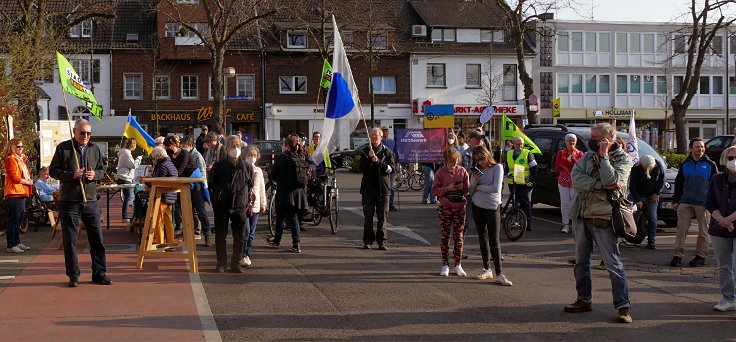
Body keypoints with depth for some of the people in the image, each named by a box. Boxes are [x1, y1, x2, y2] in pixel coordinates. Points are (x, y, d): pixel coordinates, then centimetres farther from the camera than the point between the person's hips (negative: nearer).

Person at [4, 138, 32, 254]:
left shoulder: (20, 159, 21)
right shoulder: (10, 159, -8)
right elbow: (14, 177, -16)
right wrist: (28, 182, -7)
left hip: (21, 194, 10)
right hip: (14, 194, -10)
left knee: (18, 220, 14)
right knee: (13, 220, -8)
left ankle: (17, 242, 21)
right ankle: (11, 246, -6)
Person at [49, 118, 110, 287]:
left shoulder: (95, 149, 10)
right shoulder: (63, 148, -1)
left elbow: (104, 169, 17)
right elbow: (53, 170, -1)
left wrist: (95, 174, -6)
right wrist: (72, 175, -16)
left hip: (91, 201, 3)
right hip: (69, 202, -3)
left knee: (97, 238, 5)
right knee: (70, 240, 3)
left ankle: (99, 273, 15)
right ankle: (73, 275, 13)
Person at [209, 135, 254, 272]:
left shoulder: (246, 167, 2)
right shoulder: (219, 166, -2)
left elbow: (250, 185, 14)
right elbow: (211, 185, 8)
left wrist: (247, 201, 8)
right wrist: (215, 201, 4)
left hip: (239, 206, 1)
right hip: (221, 207, -1)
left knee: (239, 237, 3)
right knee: (220, 236, 4)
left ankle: (236, 263, 14)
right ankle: (221, 263, 14)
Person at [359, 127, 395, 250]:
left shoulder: (387, 152, 7)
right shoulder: (365, 151, 9)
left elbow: (391, 169, -3)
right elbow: (362, 168, -2)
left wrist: (378, 161, -14)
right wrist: (369, 158, -16)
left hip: (382, 187, -1)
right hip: (368, 187, 1)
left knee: (382, 216, -1)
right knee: (368, 216, 2)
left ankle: (382, 241, 4)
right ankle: (368, 241, 8)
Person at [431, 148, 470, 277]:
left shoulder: (462, 171, 5)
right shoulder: (440, 173, -1)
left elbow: (469, 189, 9)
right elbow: (434, 191, -3)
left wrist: (463, 187, -13)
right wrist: (447, 189, -17)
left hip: (460, 207, 1)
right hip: (445, 207, -1)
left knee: (458, 236, 4)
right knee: (445, 236, 2)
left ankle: (458, 265, 11)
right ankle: (445, 265, 10)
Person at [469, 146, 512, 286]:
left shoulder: (497, 167, -4)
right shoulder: (478, 170, 11)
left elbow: (496, 188, -17)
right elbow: (471, 191, 8)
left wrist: (479, 187, -6)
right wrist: (475, 180, -10)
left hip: (492, 207, -5)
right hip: (477, 206, 5)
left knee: (494, 241, -9)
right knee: (483, 239, 11)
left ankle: (499, 274, -10)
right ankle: (487, 269, 20)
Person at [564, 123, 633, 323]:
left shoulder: (622, 159, -4)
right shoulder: (588, 156, 9)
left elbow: (611, 180, -22)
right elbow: (576, 179, -7)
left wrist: (604, 156, -15)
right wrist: (601, 185, -17)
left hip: (603, 218, -6)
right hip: (581, 215, 6)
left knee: (613, 263, -5)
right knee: (581, 261, 14)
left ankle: (624, 306, 1)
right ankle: (584, 300, 27)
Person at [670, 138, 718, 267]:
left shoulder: (710, 165, 3)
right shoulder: (685, 164, 11)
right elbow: (678, 183, 17)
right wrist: (675, 200, 11)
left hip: (703, 203, -2)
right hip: (685, 202, 2)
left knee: (703, 231, 4)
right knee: (681, 228, -2)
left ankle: (701, 255, 13)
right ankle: (678, 255, 2)